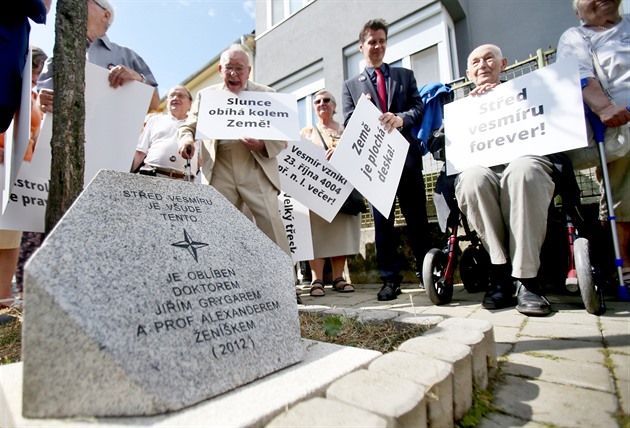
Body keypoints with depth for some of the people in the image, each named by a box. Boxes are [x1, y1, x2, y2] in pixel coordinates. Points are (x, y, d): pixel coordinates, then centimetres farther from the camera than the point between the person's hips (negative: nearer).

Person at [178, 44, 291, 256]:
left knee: (271, 223, -9)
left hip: (256, 169, -2)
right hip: (219, 171, 2)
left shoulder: (266, 94, 12)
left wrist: (262, 145, -14)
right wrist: (187, 140, -5)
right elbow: (189, 127, 19)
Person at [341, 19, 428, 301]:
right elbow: (348, 123, 4)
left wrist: (401, 118, -16)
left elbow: (419, 107, 6)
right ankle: (390, 279, 8)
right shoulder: (350, 85, 16)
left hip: (406, 154, 1)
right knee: (382, 220, 0)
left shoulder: (405, 75, 18)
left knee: (417, 217, 4)